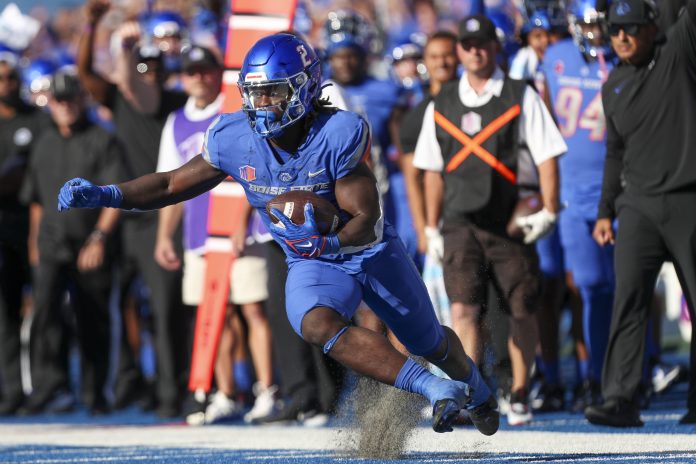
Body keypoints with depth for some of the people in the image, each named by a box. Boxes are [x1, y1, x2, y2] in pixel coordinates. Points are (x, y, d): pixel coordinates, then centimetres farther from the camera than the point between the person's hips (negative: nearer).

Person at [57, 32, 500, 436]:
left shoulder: (339, 134, -28)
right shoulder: (235, 138, -16)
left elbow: (367, 220, -27)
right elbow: (174, 184, -5)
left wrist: (331, 243, -48)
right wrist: (103, 195, -16)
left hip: (373, 252, -2)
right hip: (312, 266, 2)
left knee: (433, 344, 17)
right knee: (317, 326, -33)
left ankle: (476, 390, 53)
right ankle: (436, 390, -34)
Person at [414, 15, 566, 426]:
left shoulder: (521, 97, 2)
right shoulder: (442, 105, 10)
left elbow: (547, 155, -1)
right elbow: (433, 170, 17)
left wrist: (550, 211, -10)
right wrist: (431, 228, 15)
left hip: (512, 222, -1)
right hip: (461, 222, 1)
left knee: (522, 310, 5)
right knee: (463, 307, -16)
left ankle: (520, 394, 20)